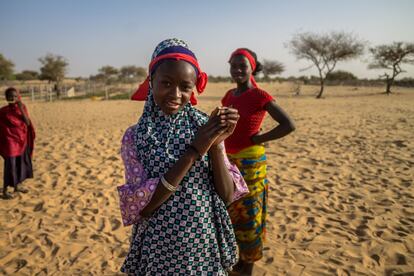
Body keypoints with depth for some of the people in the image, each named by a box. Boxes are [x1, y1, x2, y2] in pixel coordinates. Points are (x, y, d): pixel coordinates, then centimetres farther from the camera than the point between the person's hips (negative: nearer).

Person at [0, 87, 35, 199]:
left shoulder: (22, 108, 1)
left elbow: (28, 123, -10)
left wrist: (21, 109, -18)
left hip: (22, 140, 5)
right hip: (10, 141, -5)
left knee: (20, 164, 12)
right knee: (10, 166, -5)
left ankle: (16, 187, 27)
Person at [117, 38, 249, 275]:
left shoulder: (206, 126, -6)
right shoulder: (134, 136, -10)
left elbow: (227, 196, -7)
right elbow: (140, 206, -18)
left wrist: (216, 145, -22)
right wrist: (193, 152, -24)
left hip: (207, 248, 2)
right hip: (159, 251, -1)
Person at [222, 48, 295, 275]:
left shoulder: (260, 96, -14)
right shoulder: (229, 95, 6)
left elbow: (289, 125, -19)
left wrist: (258, 139, -14)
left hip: (249, 163, -7)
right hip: (227, 161, 7)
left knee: (248, 215, 6)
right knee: (228, 212, 18)